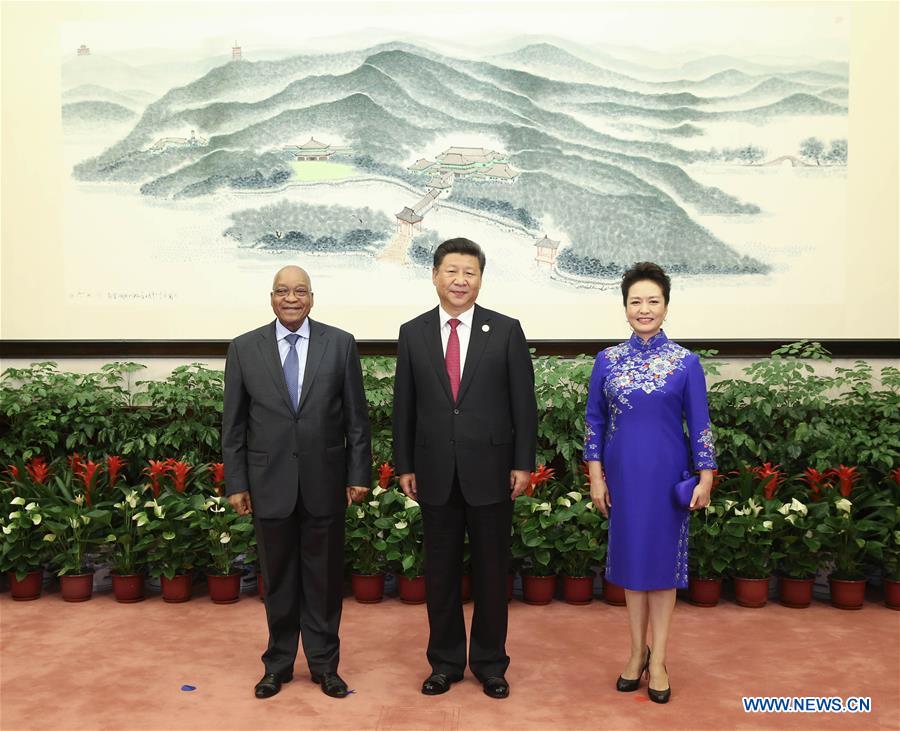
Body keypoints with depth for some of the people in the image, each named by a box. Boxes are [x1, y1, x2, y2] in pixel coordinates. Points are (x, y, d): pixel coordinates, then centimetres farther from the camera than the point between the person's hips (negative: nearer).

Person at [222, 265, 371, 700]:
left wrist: (359, 475, -2)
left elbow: (356, 416, 1)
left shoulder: (340, 344, 0)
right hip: (270, 483, 1)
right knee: (278, 579, 13)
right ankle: (278, 663, 31)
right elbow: (233, 424, 3)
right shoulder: (244, 349, 2)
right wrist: (235, 483, 0)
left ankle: (324, 664, 27)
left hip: (324, 481, 0)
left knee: (324, 578, 10)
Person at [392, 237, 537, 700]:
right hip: (436, 473, 2)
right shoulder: (412, 333, 4)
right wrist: (404, 465, 4)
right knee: (441, 570, 12)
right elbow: (404, 406, 6)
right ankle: (445, 661, 29)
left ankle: (490, 663, 27)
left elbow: (523, 402, -1)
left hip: (490, 471, -1)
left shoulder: (506, 330, -1)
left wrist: (523, 463, -5)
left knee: (491, 570, 10)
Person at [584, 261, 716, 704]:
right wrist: (596, 476, -1)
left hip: (667, 473, -1)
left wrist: (706, 477, -6)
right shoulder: (607, 360, 1)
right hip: (623, 472, 2)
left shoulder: (686, 362, -3)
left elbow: (699, 424, -1)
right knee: (630, 556, 10)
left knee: (663, 557, 6)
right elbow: (594, 421, 4)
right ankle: (637, 650, 26)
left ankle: (657, 658, 19)